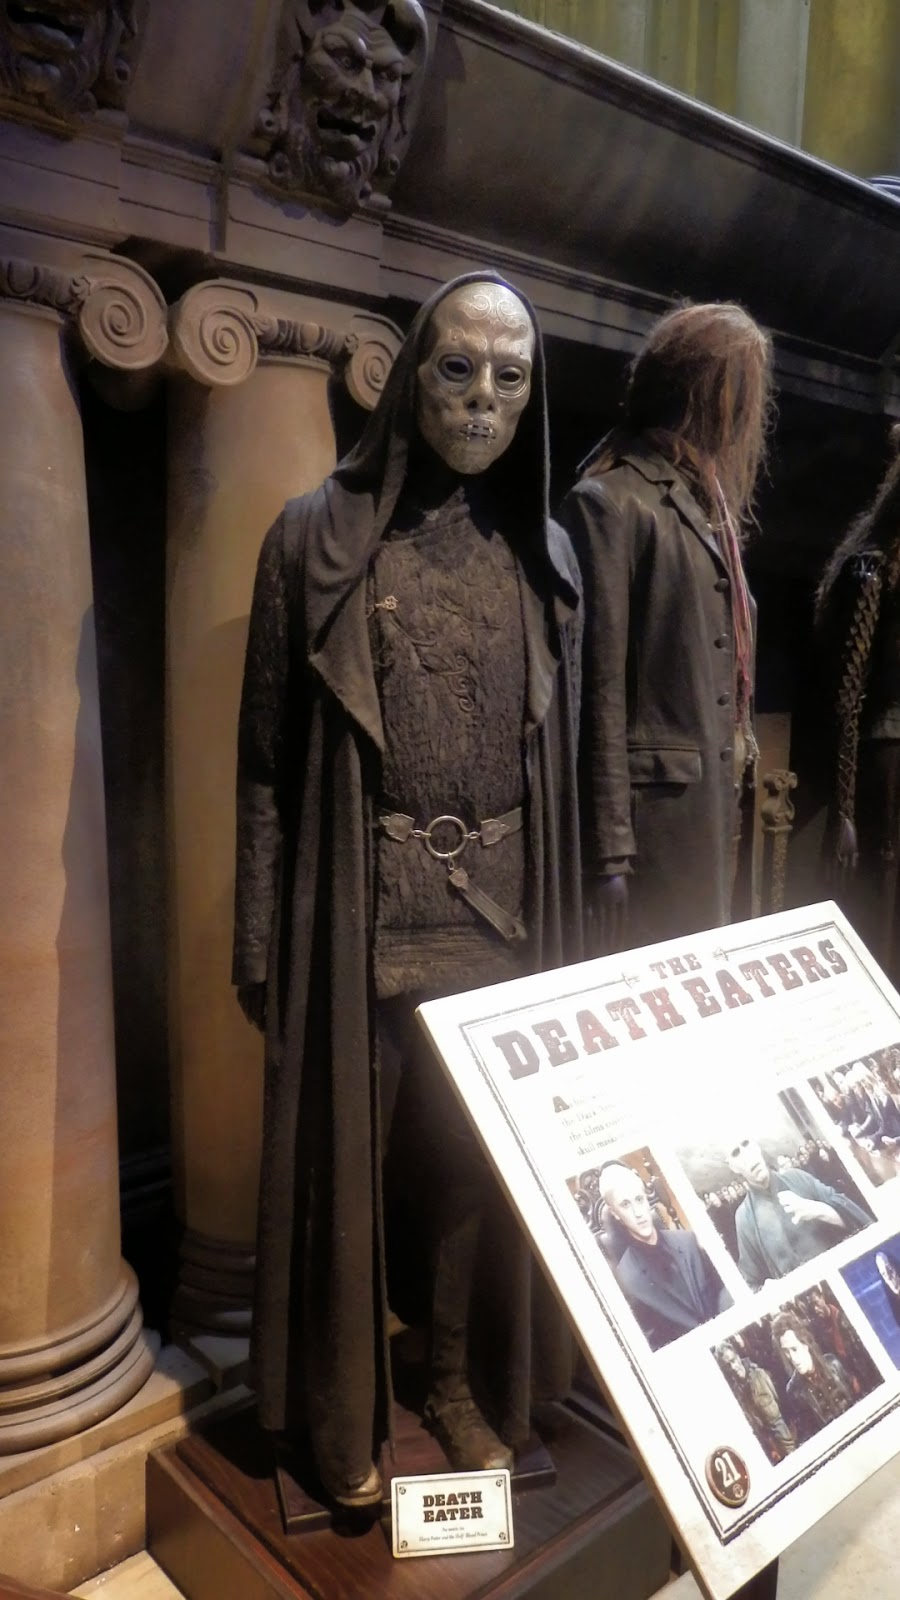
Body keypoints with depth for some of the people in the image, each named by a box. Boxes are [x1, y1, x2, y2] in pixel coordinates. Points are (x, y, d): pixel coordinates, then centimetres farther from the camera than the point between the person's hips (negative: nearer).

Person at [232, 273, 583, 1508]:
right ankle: (346, 1414, 34)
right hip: (363, 912, -2)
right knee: (349, 1155, 10)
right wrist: (262, 942, -5)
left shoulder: (544, 554, 7)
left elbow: (565, 760, 9)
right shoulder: (317, 536, -3)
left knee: (487, 1157, 14)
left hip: (504, 913, 3)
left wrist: (563, 925, 7)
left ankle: (471, 1387, 38)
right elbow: (267, 757, -3)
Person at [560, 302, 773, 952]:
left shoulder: (708, 502, 18)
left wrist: (731, 793, 13)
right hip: (651, 802, -8)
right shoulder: (609, 501, -9)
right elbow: (599, 688, -15)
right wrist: (608, 849, -17)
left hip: (713, 801, 9)